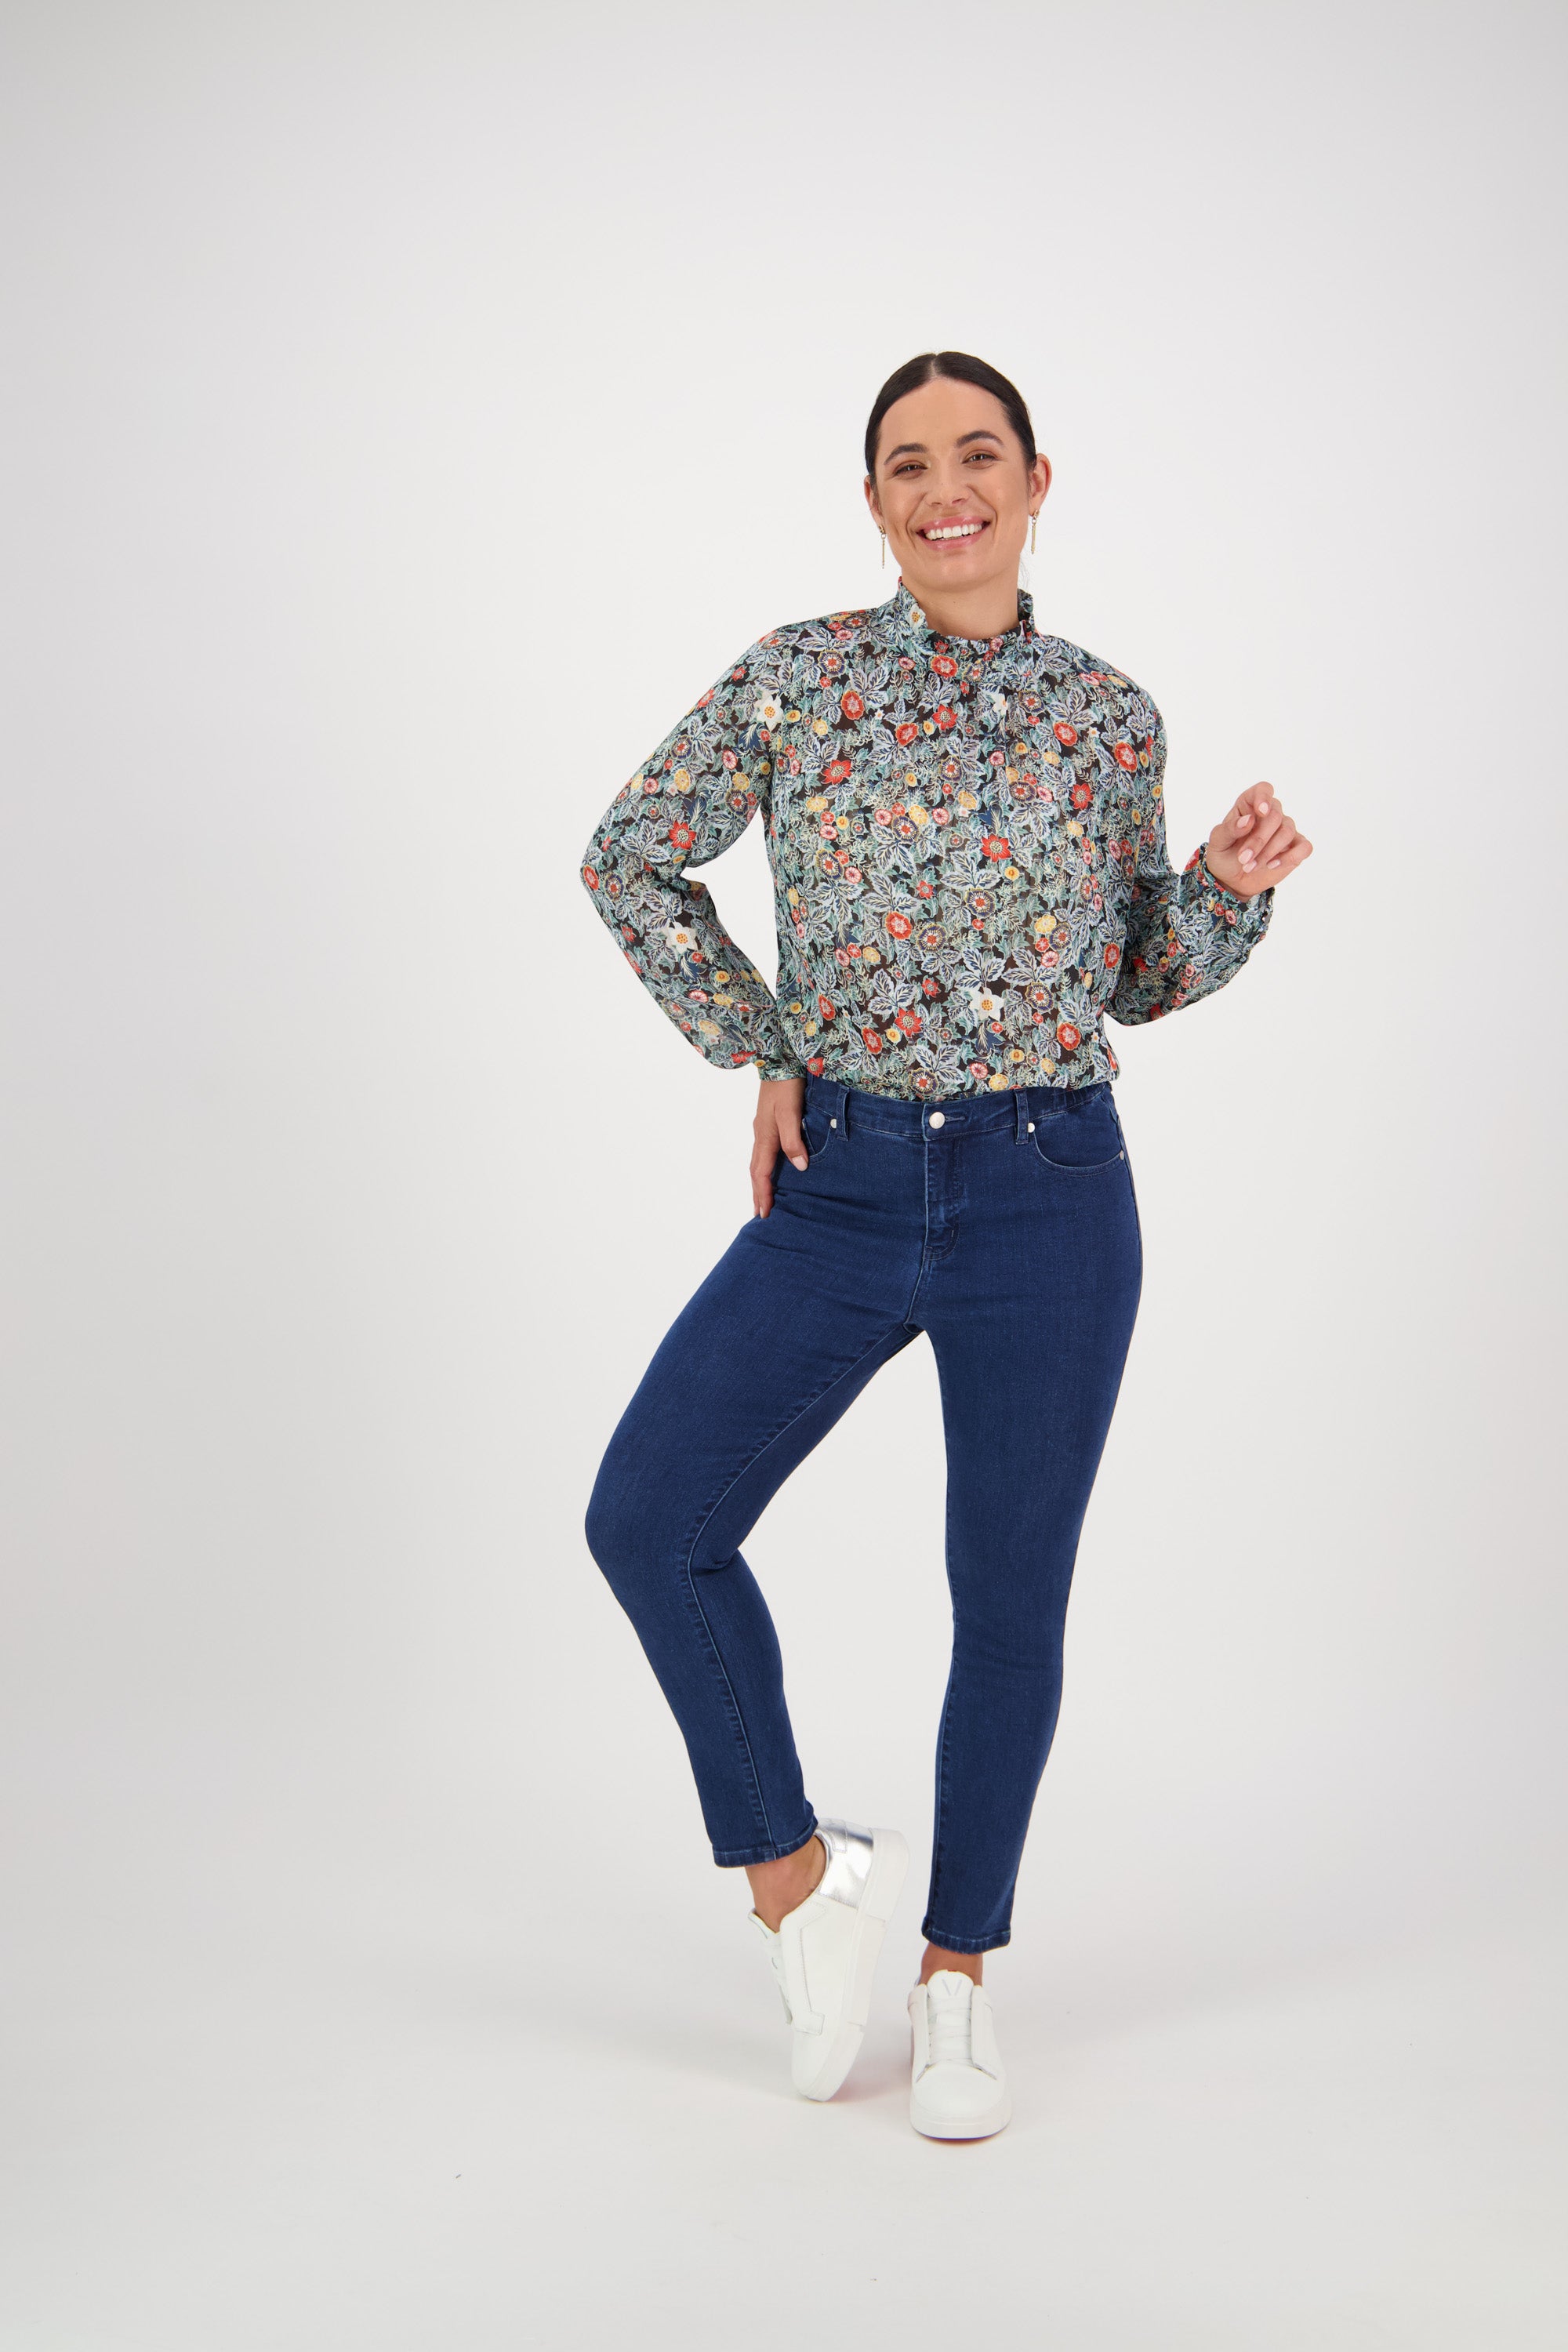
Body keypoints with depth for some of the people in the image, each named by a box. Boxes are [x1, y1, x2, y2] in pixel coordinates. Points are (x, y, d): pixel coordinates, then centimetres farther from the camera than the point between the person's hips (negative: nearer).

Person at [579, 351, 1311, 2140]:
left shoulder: (1109, 714, 4)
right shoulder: (794, 677, 1)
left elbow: (1137, 984, 12)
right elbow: (629, 862, 9)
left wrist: (1234, 887, -7)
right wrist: (760, 1052, 3)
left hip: (1047, 1194, 0)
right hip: (840, 1184, 1)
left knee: (1010, 1600, 6)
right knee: (647, 1521, -8)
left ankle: (958, 1975, 26)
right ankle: (800, 1871, 15)